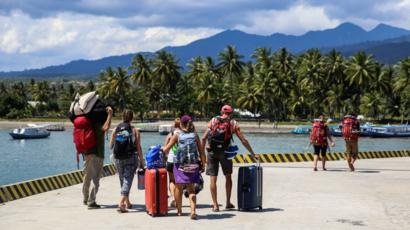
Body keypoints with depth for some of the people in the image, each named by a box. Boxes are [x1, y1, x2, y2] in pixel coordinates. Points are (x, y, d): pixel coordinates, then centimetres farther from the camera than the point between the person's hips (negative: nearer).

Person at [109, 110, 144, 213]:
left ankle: (127, 202, 31)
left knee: (122, 180, 18)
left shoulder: (116, 129, 2)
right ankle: (121, 203, -20)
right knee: (127, 180, -4)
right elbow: (138, 147, -7)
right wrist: (142, 161, -1)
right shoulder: (134, 130, -5)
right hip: (131, 158, -3)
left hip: (118, 159, 3)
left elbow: (111, 145, 7)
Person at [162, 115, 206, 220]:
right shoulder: (195, 135, 3)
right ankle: (193, 210, -10)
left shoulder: (177, 135, -2)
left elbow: (166, 149, -2)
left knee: (178, 187, 16)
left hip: (180, 165, -1)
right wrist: (203, 165, 9)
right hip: (193, 166, 1)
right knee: (191, 189, 7)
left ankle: (179, 210, 28)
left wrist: (163, 148, 20)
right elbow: (201, 152, 1)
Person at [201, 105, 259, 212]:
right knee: (228, 177, 18)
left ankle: (215, 205, 3)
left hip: (212, 152, 0)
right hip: (224, 152, 0)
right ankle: (228, 203, 21)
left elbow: (204, 138, 1)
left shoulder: (213, 121, 8)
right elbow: (244, 141, 3)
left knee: (213, 179, 4)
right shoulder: (233, 124, 5)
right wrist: (253, 154, 9)